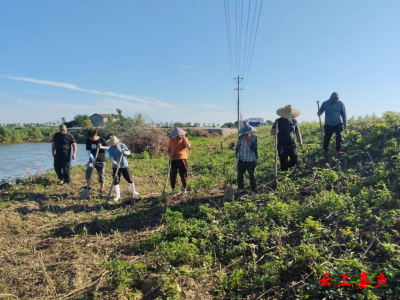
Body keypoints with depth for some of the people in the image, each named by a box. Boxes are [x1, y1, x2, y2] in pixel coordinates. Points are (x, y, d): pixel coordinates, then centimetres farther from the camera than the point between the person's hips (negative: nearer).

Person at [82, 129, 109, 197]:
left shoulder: (102, 140, -6)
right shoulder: (88, 141, -3)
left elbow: (108, 148, -5)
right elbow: (88, 151, -8)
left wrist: (101, 147, -22)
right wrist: (92, 159, -23)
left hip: (101, 161, -1)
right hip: (92, 160, 1)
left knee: (101, 176, 0)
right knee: (88, 169, -27)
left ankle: (102, 191, 11)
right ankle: (88, 186, -13)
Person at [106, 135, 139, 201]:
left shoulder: (122, 145, -5)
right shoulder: (110, 149, -10)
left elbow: (129, 152, 0)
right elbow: (112, 158, -20)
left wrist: (125, 152, -23)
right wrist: (116, 163, -39)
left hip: (124, 165, 1)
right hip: (116, 167, -1)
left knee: (129, 179, 5)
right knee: (116, 181, -3)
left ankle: (133, 191, 27)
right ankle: (117, 195, 9)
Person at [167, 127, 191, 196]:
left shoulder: (184, 139, 0)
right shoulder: (171, 140, 4)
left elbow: (188, 146, -19)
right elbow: (168, 149, 11)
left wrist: (184, 137, -16)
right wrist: (170, 154, -10)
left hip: (182, 159, -1)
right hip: (173, 160, 2)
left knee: (183, 175, 4)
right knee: (173, 175, 5)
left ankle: (184, 190, 20)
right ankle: (173, 191, 18)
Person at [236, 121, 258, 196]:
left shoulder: (254, 138, -8)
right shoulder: (241, 137, -1)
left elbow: (254, 148, -16)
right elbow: (238, 146, 7)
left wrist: (248, 141, -24)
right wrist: (237, 154, -5)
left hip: (251, 160, -3)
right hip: (242, 159, 3)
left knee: (251, 175, 3)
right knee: (240, 174, 8)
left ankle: (253, 190, 16)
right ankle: (241, 188, 27)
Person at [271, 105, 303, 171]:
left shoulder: (294, 121, 5)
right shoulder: (278, 121, -4)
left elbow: (297, 132, 13)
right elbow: (272, 132, -6)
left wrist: (300, 142, 3)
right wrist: (274, 132, -31)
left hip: (292, 145, 3)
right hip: (282, 146, -3)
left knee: (295, 160, -4)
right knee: (283, 163, 0)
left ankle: (286, 167, 26)